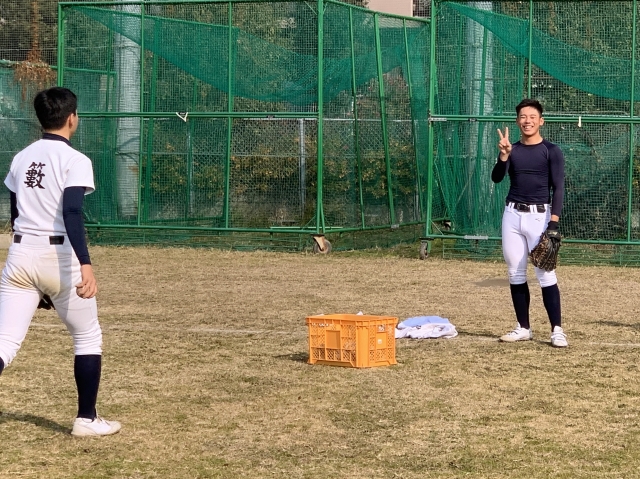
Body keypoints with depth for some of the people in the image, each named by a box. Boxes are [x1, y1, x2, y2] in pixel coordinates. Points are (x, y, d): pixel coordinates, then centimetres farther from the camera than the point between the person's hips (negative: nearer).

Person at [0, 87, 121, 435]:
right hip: (58, 257, -5)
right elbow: (71, 214, -21)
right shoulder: (75, 160, -8)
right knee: (88, 338, 15)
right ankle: (86, 419, 19)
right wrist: (85, 265, -30)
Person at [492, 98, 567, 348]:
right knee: (515, 273, 6)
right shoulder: (511, 150, 9)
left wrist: (553, 224, -15)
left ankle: (557, 330, -9)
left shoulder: (551, 151, -2)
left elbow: (558, 188, -6)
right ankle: (523, 328, 14)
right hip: (512, 215, 5)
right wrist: (503, 155, -22)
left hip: (539, 216, -5)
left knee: (545, 274, -10)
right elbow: (496, 178, -4)